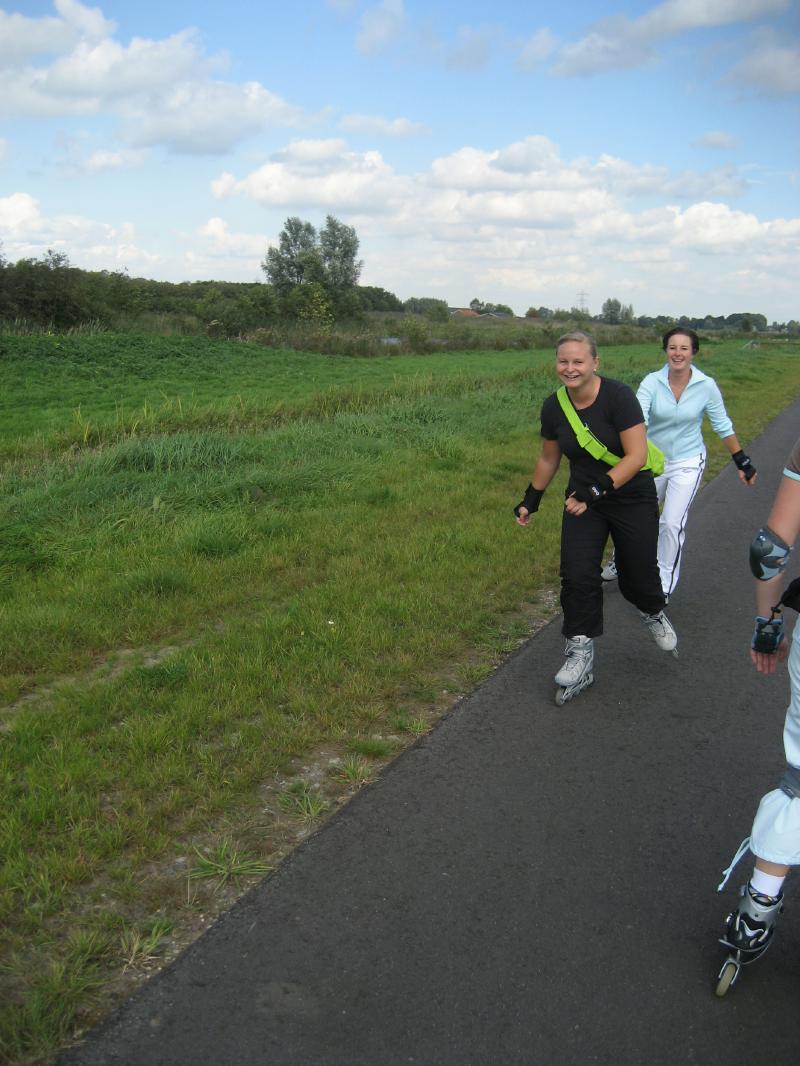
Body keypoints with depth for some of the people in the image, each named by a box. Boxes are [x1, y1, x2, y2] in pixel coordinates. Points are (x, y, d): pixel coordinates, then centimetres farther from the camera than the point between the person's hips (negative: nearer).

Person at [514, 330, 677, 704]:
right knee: (577, 575, -10)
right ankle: (581, 653, 2)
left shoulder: (618, 396, -20)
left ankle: (654, 613, 41)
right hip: (583, 500, 3)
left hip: (632, 498, -3)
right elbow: (548, 457, 11)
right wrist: (531, 499, 16)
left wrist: (597, 490, -31)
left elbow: (636, 456, -23)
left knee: (636, 578, 5)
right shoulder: (553, 407, -5)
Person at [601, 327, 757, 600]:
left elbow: (723, 426, -1)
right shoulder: (652, 382, -15)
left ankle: (664, 585, 11)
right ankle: (621, 563, 42)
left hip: (687, 463, -1)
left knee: (673, 523, -7)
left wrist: (743, 462, 3)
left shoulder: (706, 386, -13)